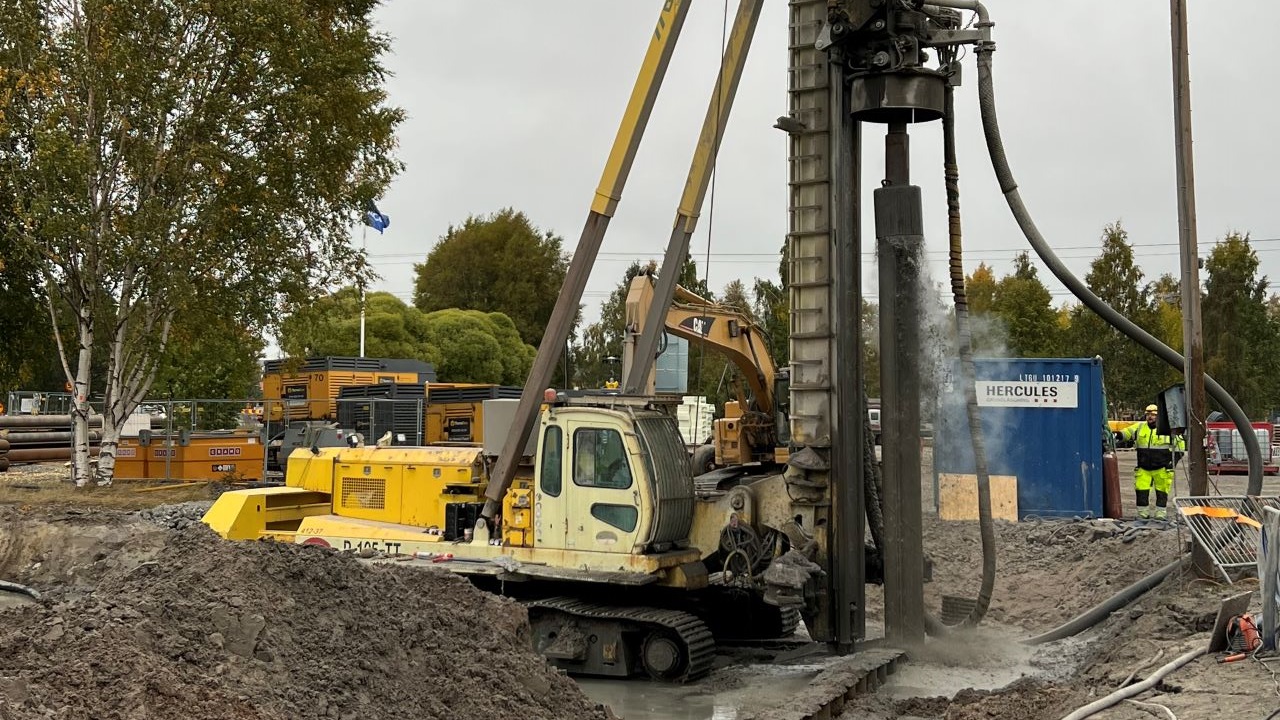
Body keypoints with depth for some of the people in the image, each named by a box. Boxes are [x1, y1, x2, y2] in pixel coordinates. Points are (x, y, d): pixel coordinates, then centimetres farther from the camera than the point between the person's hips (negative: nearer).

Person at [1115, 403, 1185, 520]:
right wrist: (1118, 435, -22)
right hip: (1143, 469, 2)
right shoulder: (1139, 427, 7)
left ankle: (1161, 513, 11)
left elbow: (1180, 444, 4)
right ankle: (1142, 513, 6)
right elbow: (1127, 433, 0)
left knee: (1161, 491, 3)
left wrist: (1174, 460, -3)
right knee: (1141, 490, -2)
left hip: (1162, 469, -2)